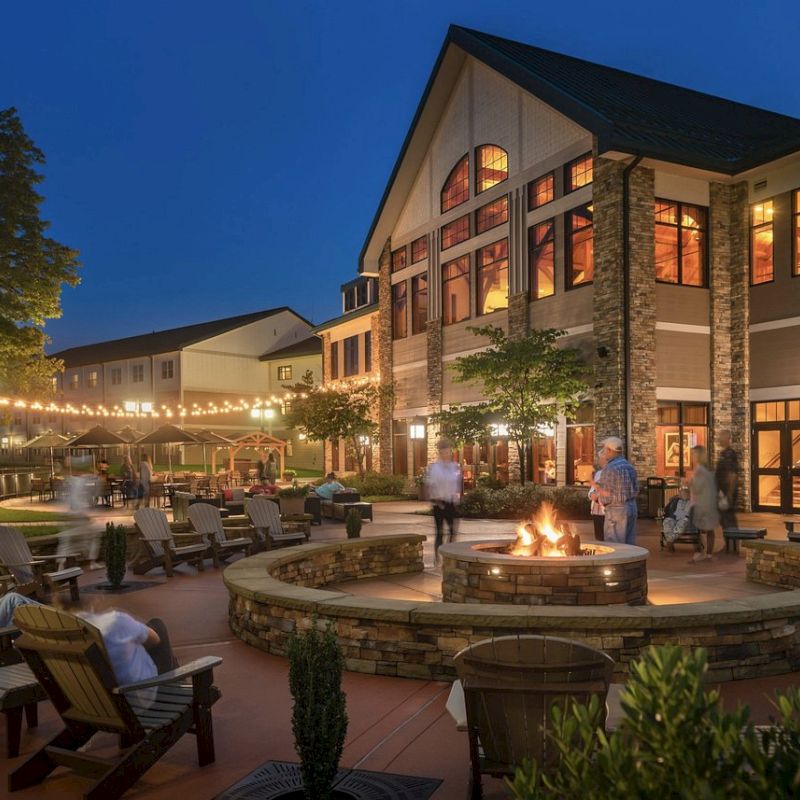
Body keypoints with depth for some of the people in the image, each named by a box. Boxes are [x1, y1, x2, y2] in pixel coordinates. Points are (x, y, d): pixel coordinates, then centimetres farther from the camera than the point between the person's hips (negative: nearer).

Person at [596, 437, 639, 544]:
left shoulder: (610, 468, -14)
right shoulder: (629, 466, 12)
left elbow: (607, 494, -15)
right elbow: (636, 489, 14)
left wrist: (598, 488, 3)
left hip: (616, 510, -8)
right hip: (632, 508, 9)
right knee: (629, 545, 12)